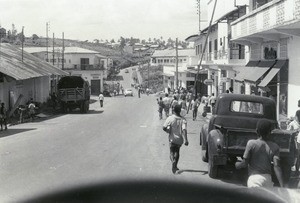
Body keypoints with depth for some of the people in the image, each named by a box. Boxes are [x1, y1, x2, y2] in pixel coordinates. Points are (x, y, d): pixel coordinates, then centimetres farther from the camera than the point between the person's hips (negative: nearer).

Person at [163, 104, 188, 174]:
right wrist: (185, 140, -28)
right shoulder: (183, 120, -11)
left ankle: (173, 161, -20)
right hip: (179, 139, 1)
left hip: (172, 139, -1)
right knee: (177, 152, 22)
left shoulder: (170, 118, -12)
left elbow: (164, 128, -12)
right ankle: (175, 166, 22)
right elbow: (184, 130, -23)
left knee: (172, 152, 11)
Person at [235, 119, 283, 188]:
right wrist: (282, 186, -11)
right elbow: (276, 166, -9)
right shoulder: (274, 147, 2)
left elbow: (245, 163, -4)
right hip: (267, 178, 4)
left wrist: (237, 164, 19)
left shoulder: (251, 143, -6)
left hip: (254, 177, -4)